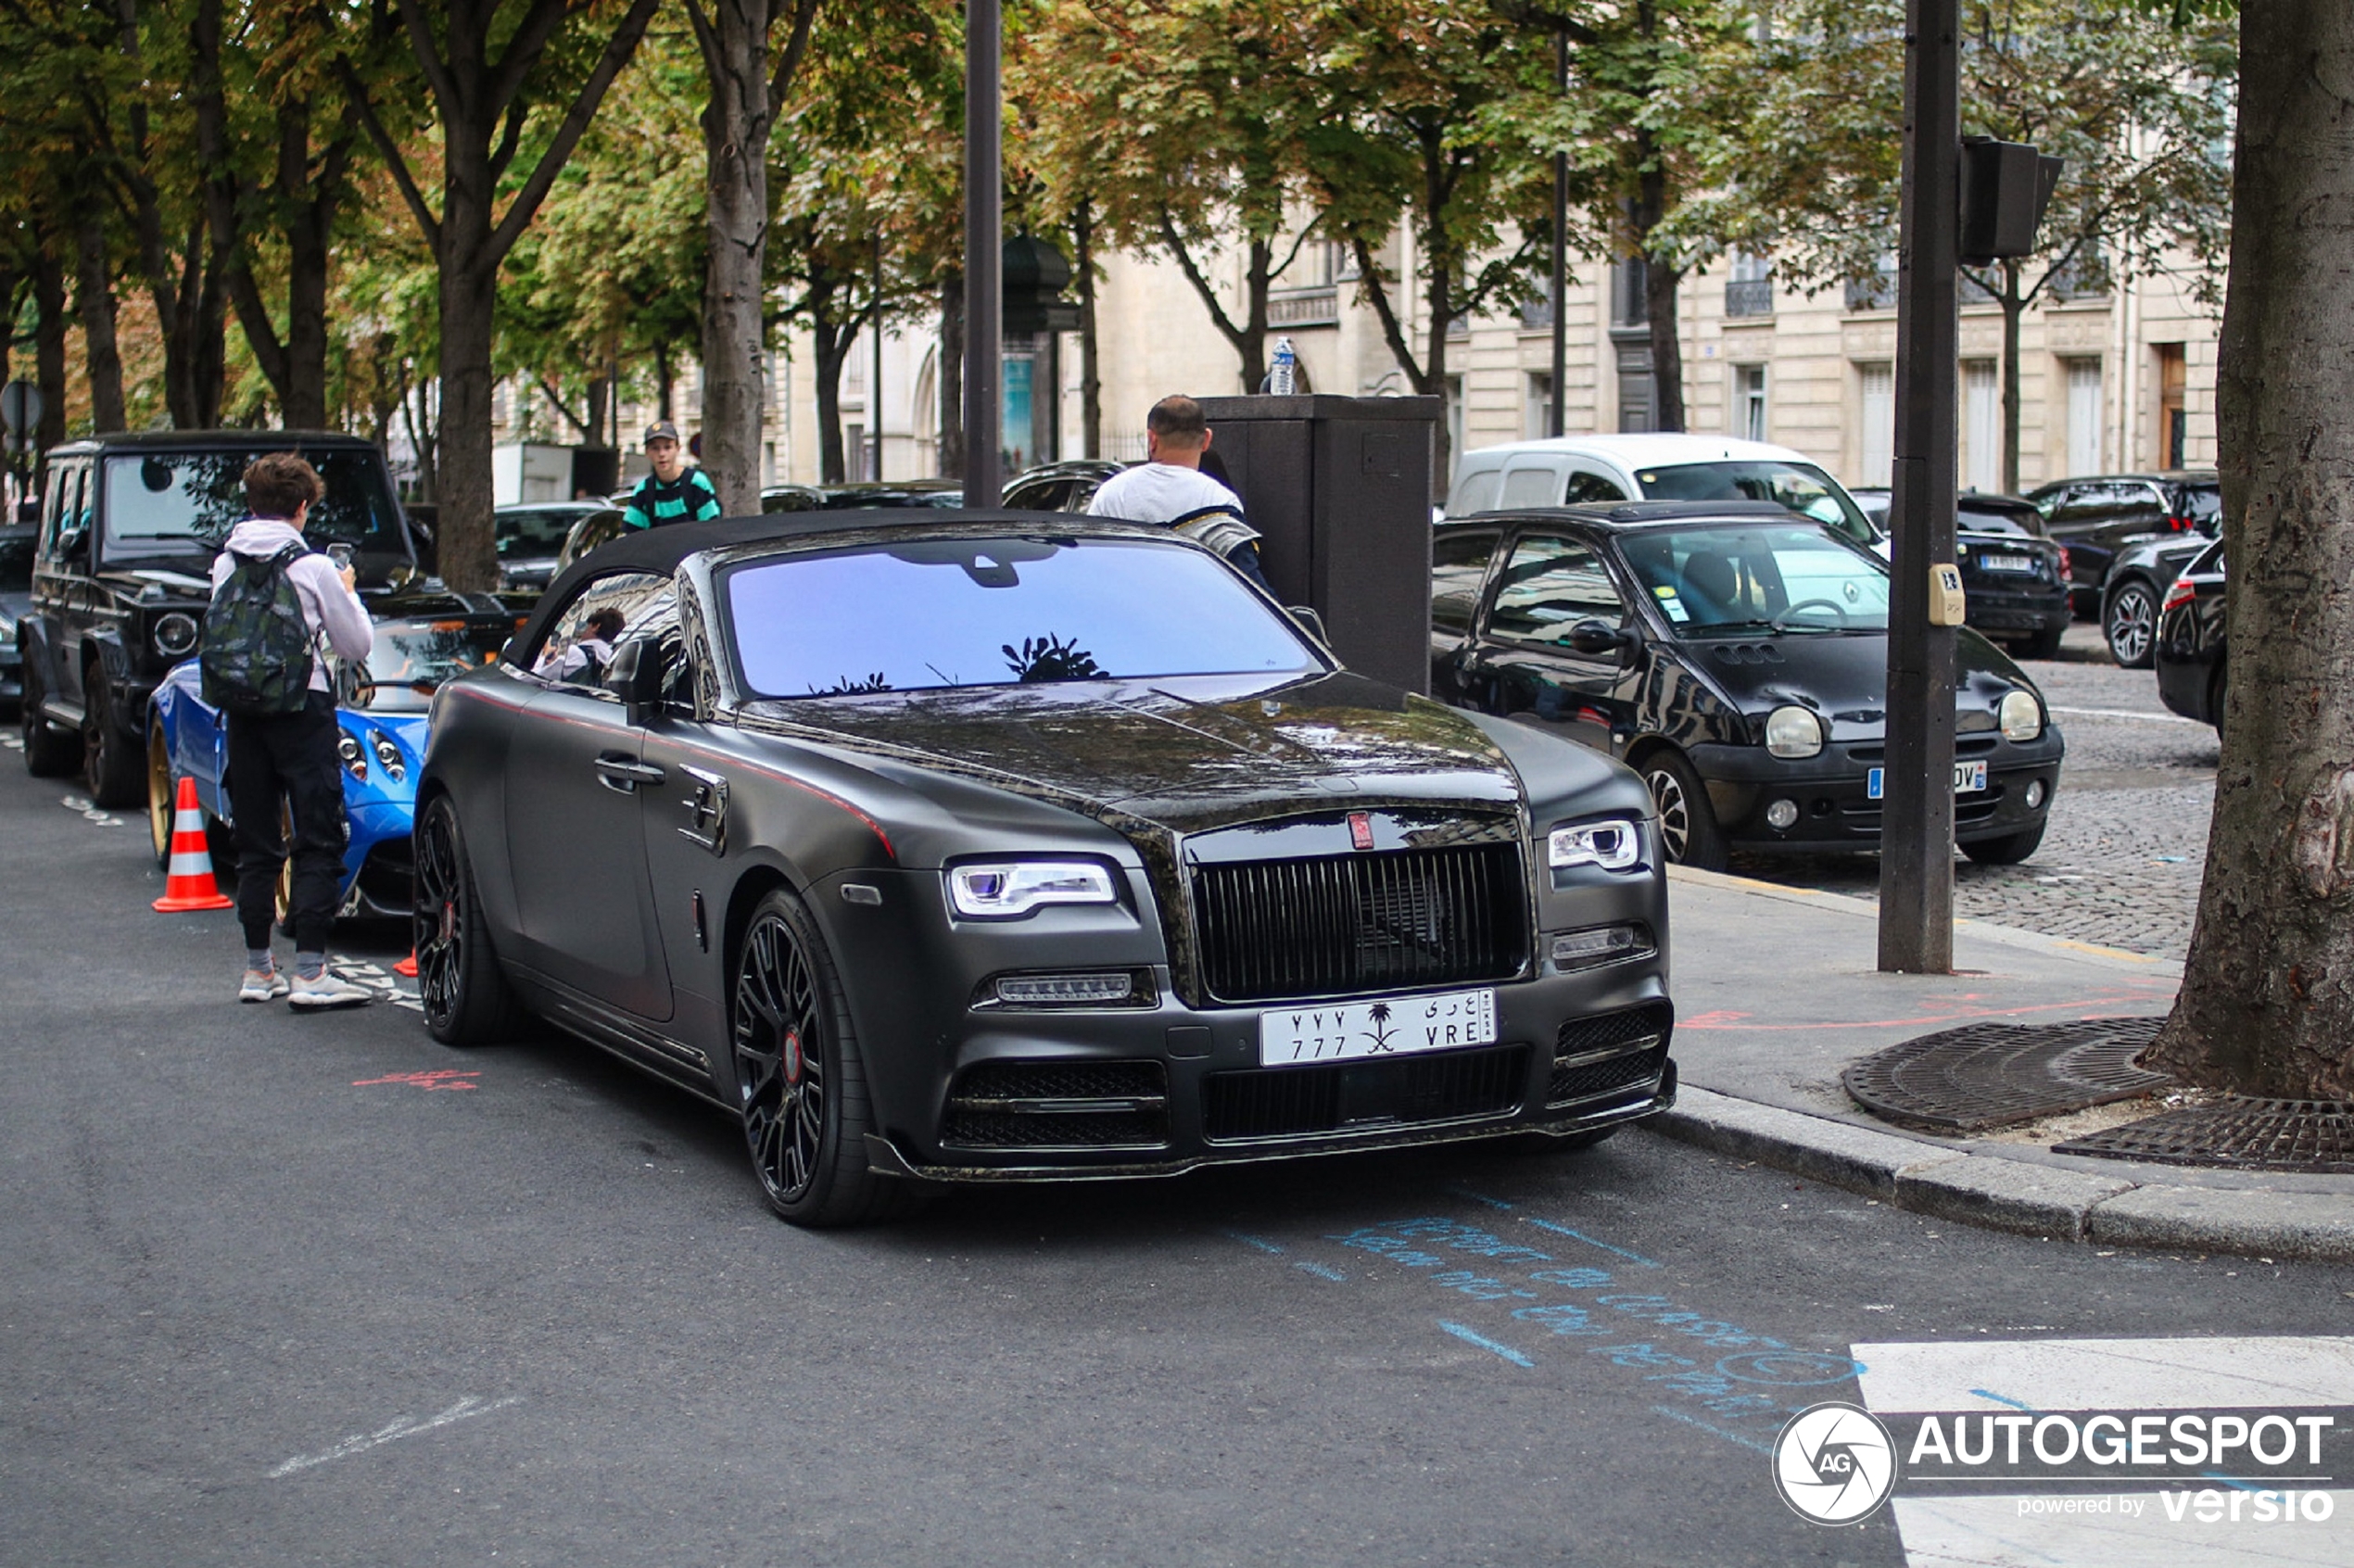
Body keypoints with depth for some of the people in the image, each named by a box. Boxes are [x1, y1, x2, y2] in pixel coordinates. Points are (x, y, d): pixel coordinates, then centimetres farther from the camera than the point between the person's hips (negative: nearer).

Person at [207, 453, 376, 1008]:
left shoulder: (225, 565, 5)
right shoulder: (313, 567, -8)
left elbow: (220, 638, 12)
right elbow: (357, 644, -1)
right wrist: (346, 592, 14)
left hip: (242, 711, 5)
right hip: (303, 711, -5)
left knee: (256, 844, 11)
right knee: (319, 842, -1)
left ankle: (258, 970, 15)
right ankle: (309, 972, -7)